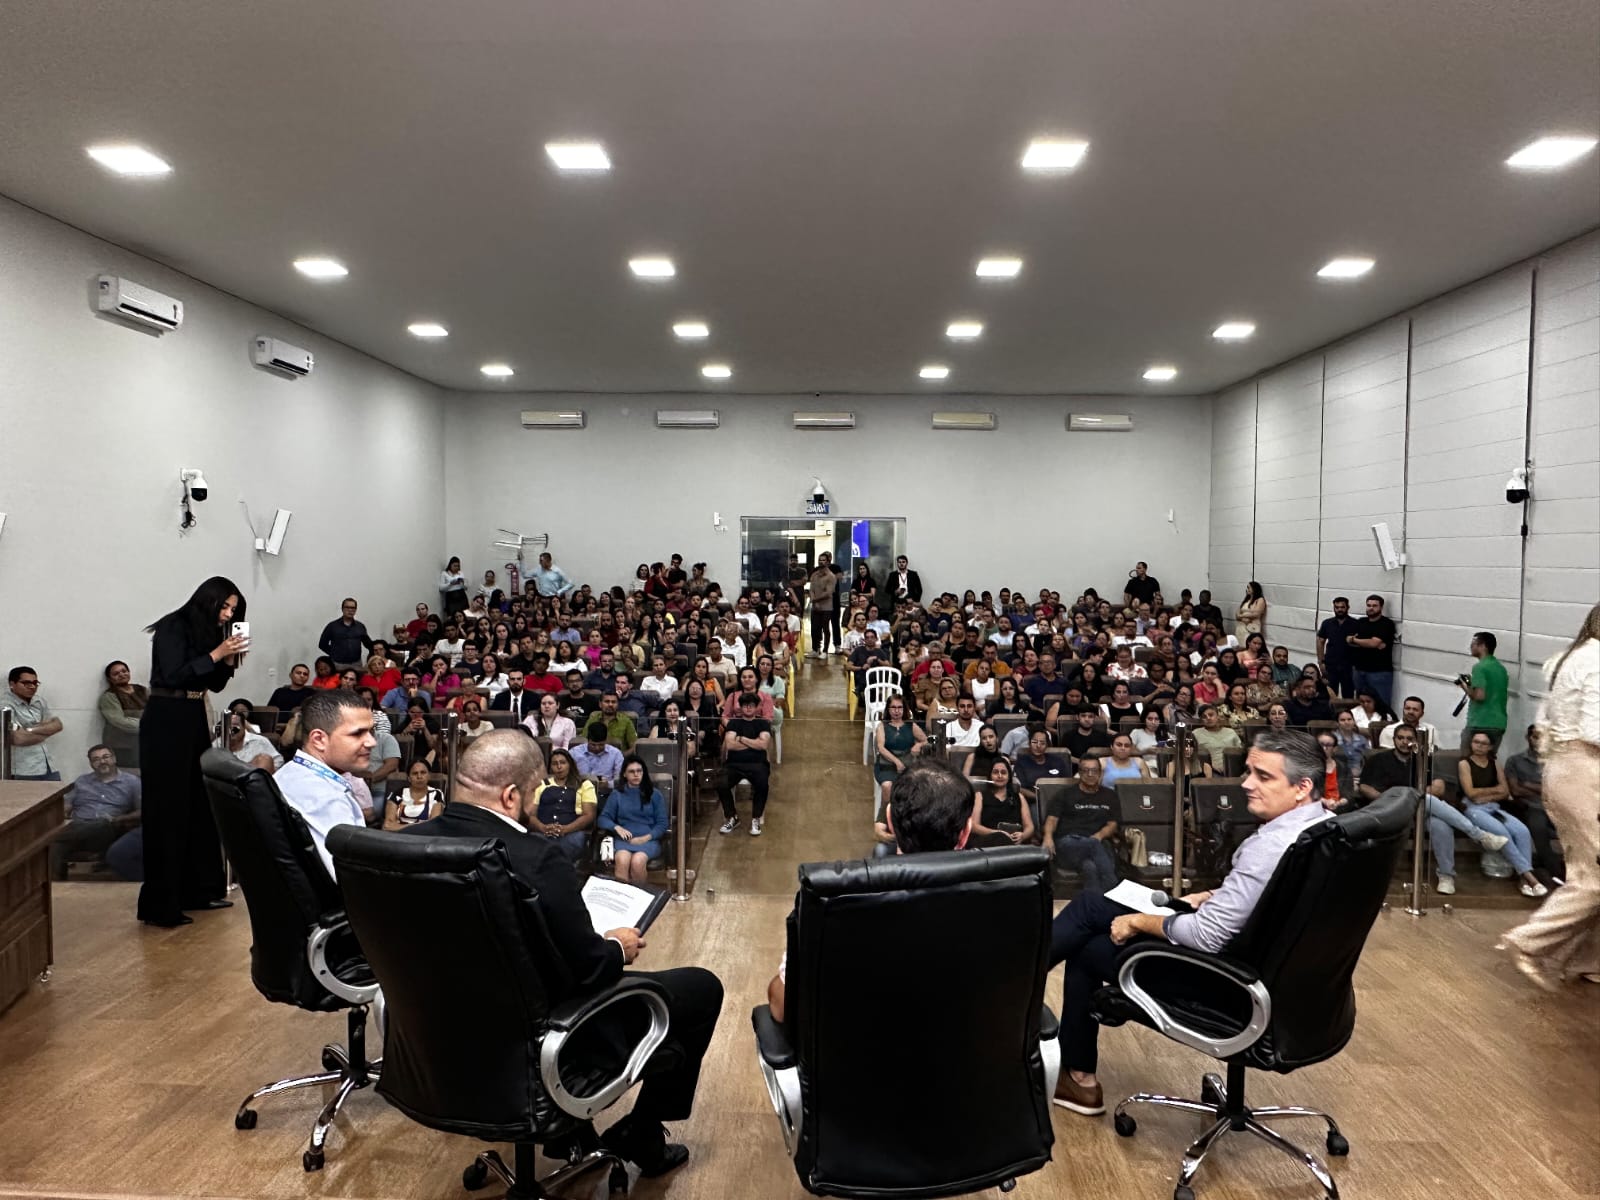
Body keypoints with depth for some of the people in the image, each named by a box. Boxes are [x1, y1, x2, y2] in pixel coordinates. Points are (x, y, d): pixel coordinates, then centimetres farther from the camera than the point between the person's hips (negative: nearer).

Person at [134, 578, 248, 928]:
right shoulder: (173, 627, -10)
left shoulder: (209, 633, 10)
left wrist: (229, 660, -3)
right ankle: (160, 905, -1)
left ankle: (198, 890, 19)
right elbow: (172, 676, -19)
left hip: (194, 721, 8)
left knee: (201, 806, 10)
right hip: (166, 722, -8)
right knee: (167, 810, -6)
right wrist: (216, 654, -19)